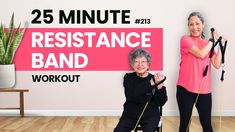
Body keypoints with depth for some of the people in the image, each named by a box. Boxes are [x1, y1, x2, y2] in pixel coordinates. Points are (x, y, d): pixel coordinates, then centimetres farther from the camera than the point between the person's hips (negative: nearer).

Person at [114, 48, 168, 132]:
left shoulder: (154, 79, -1)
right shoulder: (128, 78, 3)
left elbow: (161, 103, -7)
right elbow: (131, 96, -15)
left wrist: (160, 85, -23)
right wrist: (149, 84, -21)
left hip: (150, 115, -1)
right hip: (130, 114, 1)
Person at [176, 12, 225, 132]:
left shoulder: (208, 44, 12)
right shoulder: (185, 39, -2)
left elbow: (217, 65, 1)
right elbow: (201, 54, -16)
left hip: (204, 90, 4)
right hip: (186, 89, -4)